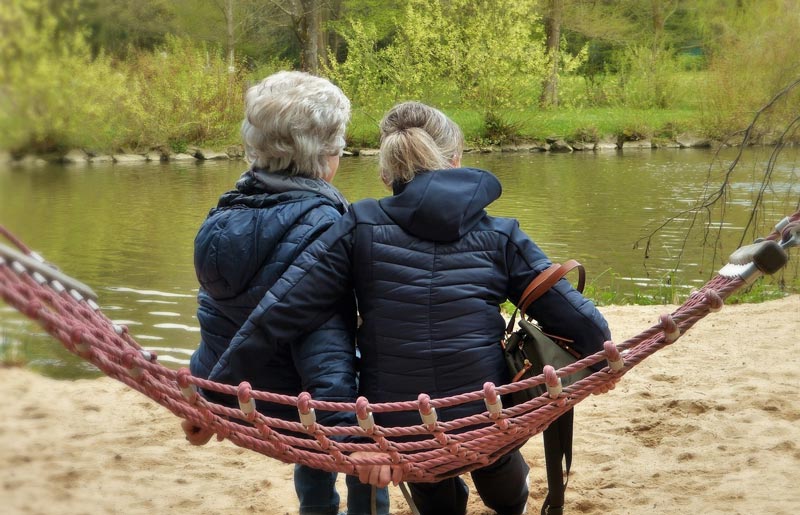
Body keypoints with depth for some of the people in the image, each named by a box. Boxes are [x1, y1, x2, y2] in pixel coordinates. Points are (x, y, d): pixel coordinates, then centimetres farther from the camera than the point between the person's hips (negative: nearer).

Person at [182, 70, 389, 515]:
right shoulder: (317, 224, -23)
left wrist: (206, 402, 18)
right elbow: (323, 336, -32)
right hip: (287, 404, -7)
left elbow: (218, 316, 9)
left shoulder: (229, 211, 0)